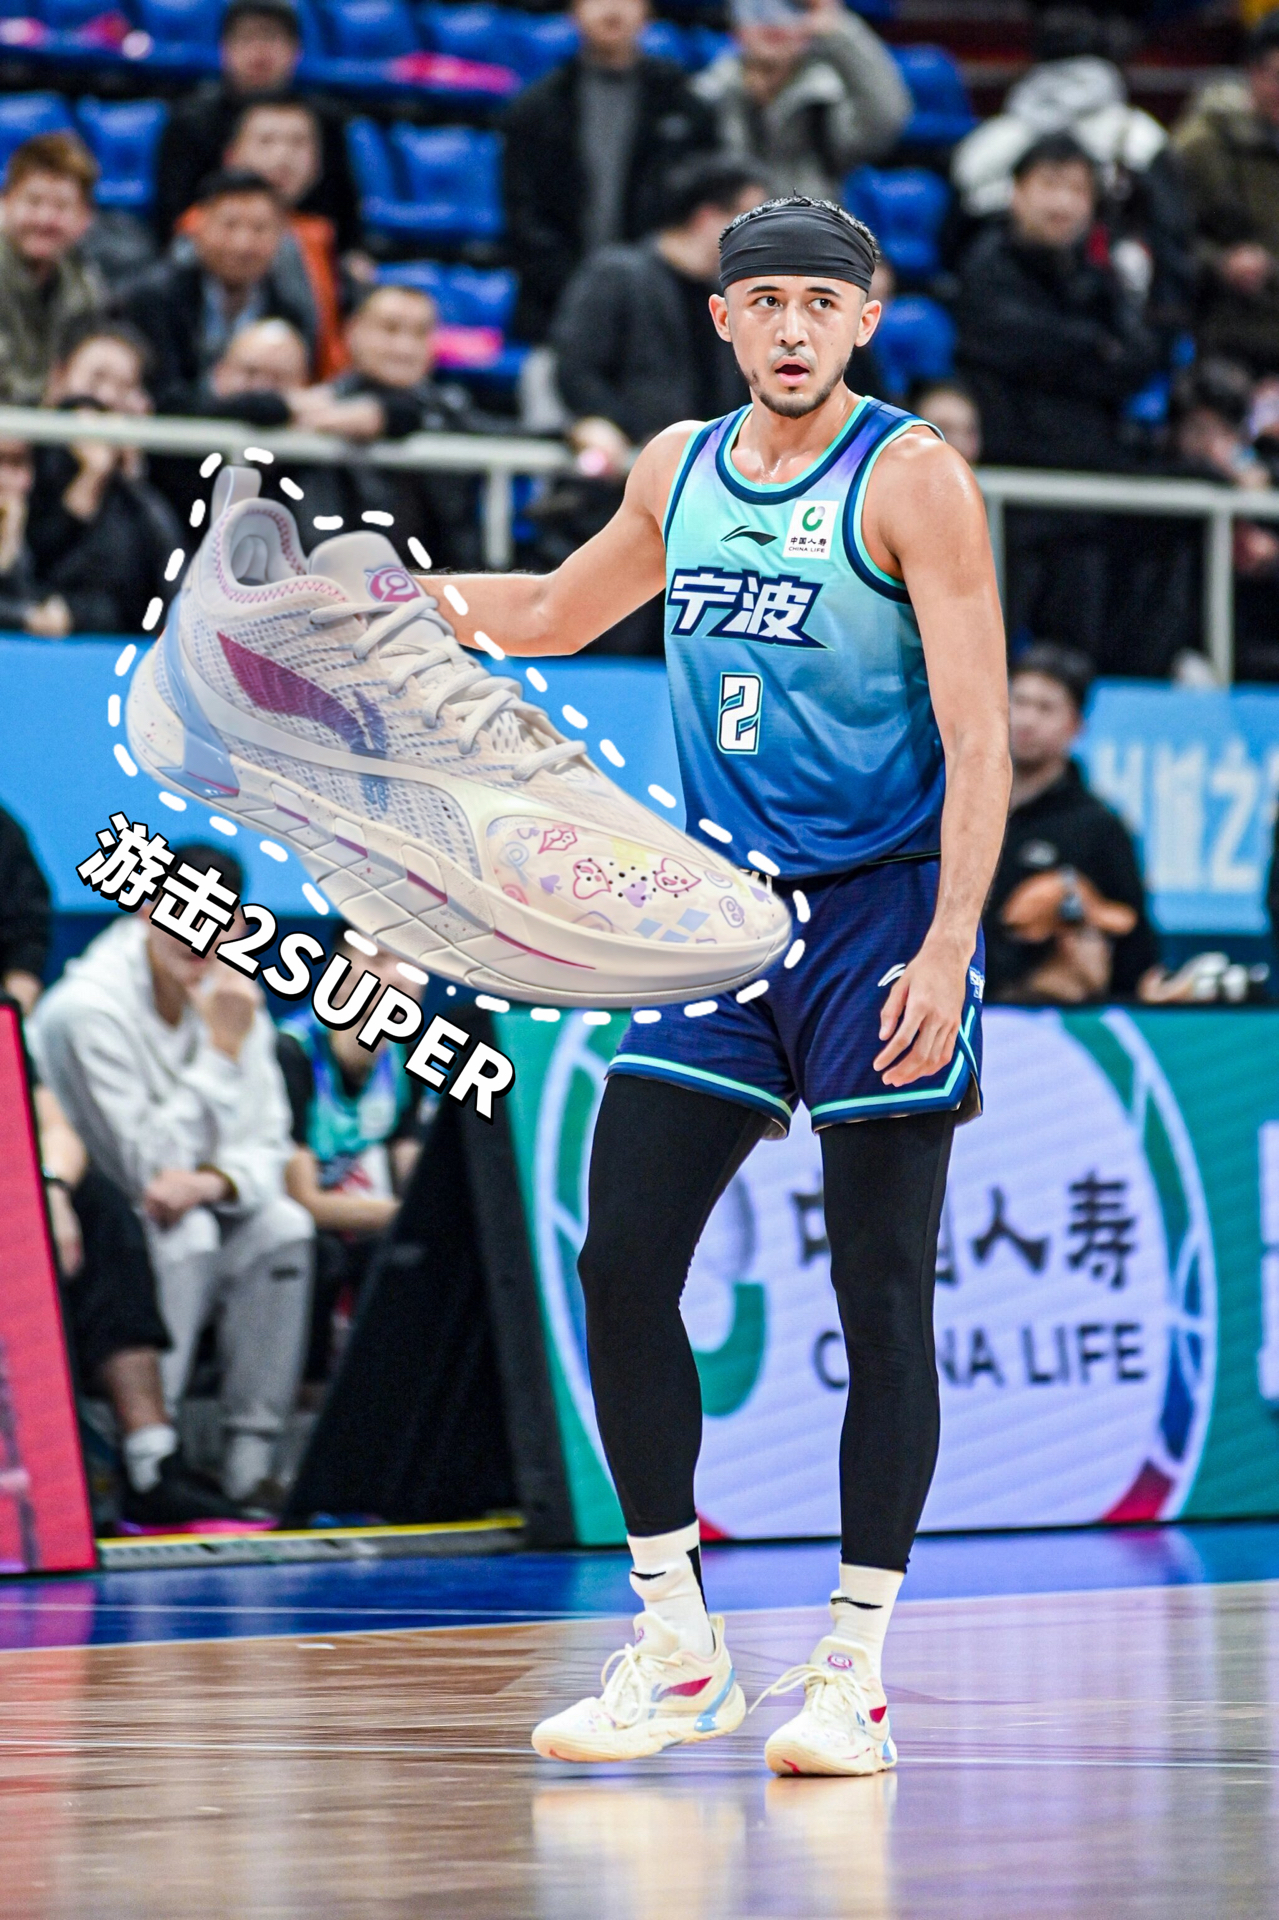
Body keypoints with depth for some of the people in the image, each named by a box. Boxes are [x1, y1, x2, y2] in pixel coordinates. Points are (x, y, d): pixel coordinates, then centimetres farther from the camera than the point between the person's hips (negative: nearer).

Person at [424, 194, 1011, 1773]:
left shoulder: (912, 477, -8)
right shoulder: (678, 469, 10)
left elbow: (979, 735, -12)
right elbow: (553, 615, 29)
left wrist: (949, 948, -21)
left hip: (878, 915, -6)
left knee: (881, 1297, -2)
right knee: (620, 1260, -1)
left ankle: (854, 1669, 5)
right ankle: (676, 1648, 9)